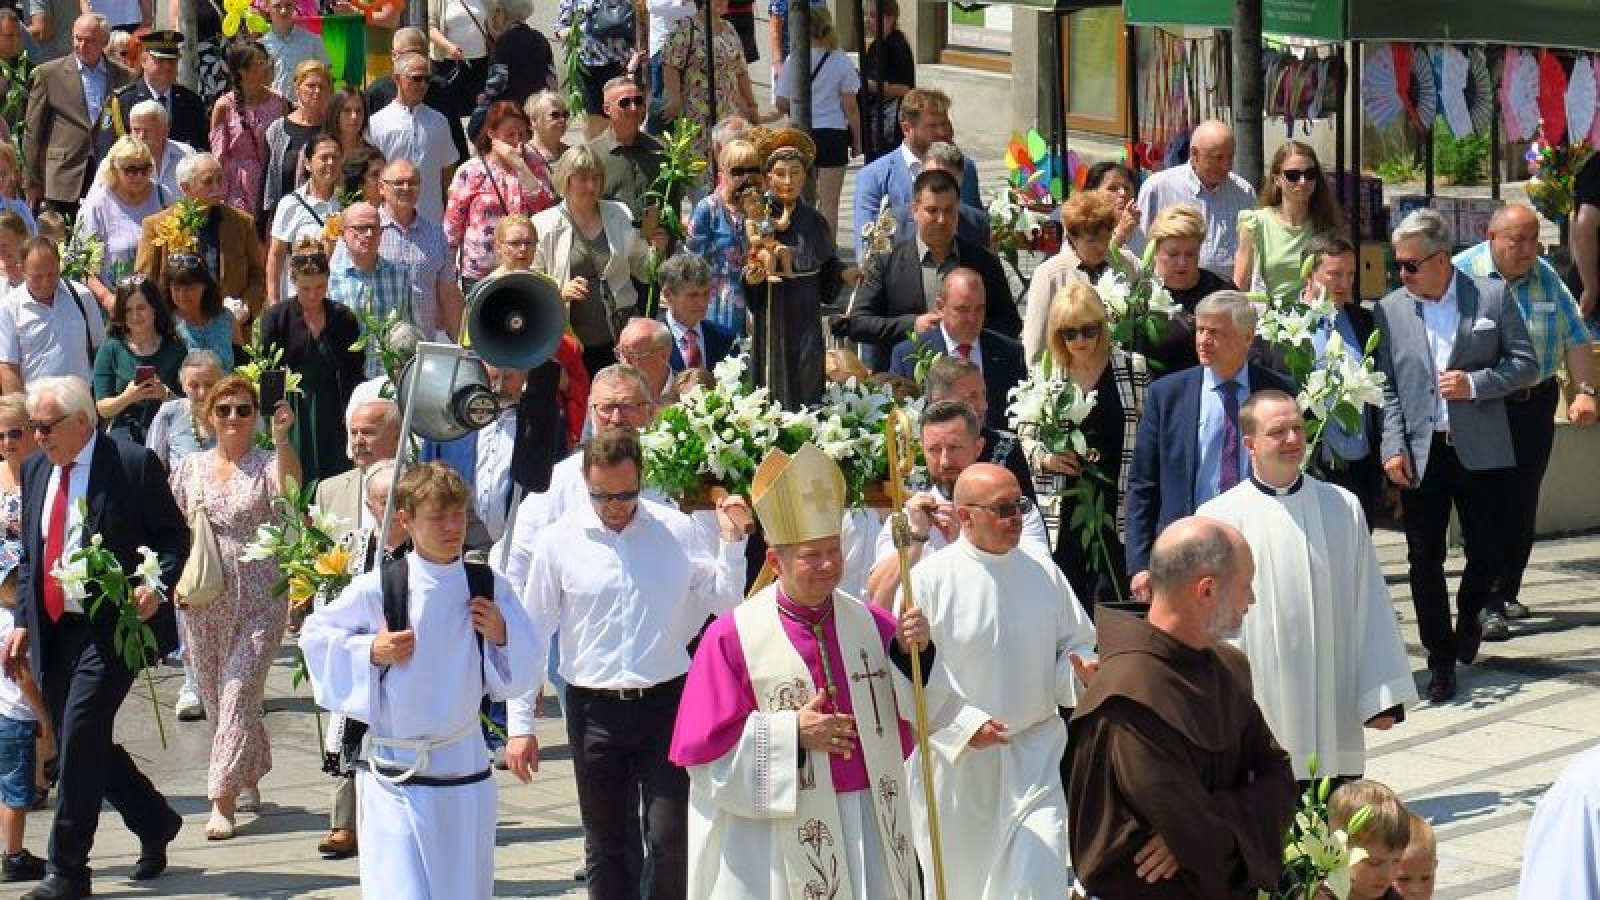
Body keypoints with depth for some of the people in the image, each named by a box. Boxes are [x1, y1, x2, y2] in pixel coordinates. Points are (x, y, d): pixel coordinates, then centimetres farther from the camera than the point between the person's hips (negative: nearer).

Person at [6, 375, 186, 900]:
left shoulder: (133, 464, -8)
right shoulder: (35, 471, 11)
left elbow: (174, 536, -2)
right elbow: (29, 555, 17)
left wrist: (157, 586, -19)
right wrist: (22, 622, 8)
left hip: (111, 627, -7)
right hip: (53, 629, 7)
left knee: (80, 736, -13)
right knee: (78, 743, 9)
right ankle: (155, 823, 31)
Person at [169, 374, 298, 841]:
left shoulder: (267, 463, -1)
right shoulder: (189, 468, 9)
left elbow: (291, 487, -23)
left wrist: (281, 438, -37)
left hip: (258, 600, -4)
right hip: (203, 601, 4)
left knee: (239, 696, -11)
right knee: (216, 698, 9)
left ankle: (223, 801, -12)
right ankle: (248, 783, 27)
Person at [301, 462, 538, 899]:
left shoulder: (489, 589, 1)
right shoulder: (377, 588, -9)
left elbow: (520, 679, 9)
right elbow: (315, 635, 3)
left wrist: (501, 637, -9)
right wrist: (370, 651, -11)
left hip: (465, 767, 4)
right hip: (395, 774, -4)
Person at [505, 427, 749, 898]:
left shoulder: (677, 530, 1)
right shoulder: (559, 541, -2)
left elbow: (725, 602, 9)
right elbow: (532, 635, 2)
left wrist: (732, 542, -5)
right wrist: (520, 725, 1)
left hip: (666, 703, 0)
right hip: (594, 711, 0)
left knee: (671, 839, -6)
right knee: (607, 846, 10)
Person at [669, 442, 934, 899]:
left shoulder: (871, 624, 4)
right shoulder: (732, 637, -6)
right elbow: (705, 748, -6)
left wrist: (915, 653, -11)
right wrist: (791, 734, -15)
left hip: (869, 832, 3)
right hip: (777, 841, -3)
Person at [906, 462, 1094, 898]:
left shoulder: (1042, 571, 1)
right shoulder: (929, 580, -10)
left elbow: (1076, 643, 12)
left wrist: (1080, 667, -12)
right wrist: (964, 723, -20)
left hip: (1034, 759, 2)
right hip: (956, 763, -2)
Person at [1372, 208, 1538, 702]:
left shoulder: (1493, 296, 0)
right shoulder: (1390, 310, 4)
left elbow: (1526, 364, 2)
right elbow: (1386, 385, 3)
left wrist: (1476, 383, -14)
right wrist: (1393, 447, -7)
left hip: (1480, 451, -1)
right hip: (1419, 453, 1)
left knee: (1488, 551, 5)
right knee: (1425, 559, 1)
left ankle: (1469, 613, 37)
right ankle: (1442, 660, 11)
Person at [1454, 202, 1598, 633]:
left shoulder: (1545, 277, 6)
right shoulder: (1461, 274, -8)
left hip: (1535, 403, 5)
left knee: (1523, 505, 10)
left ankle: (1507, 593, 22)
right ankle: (1487, 604, -5)